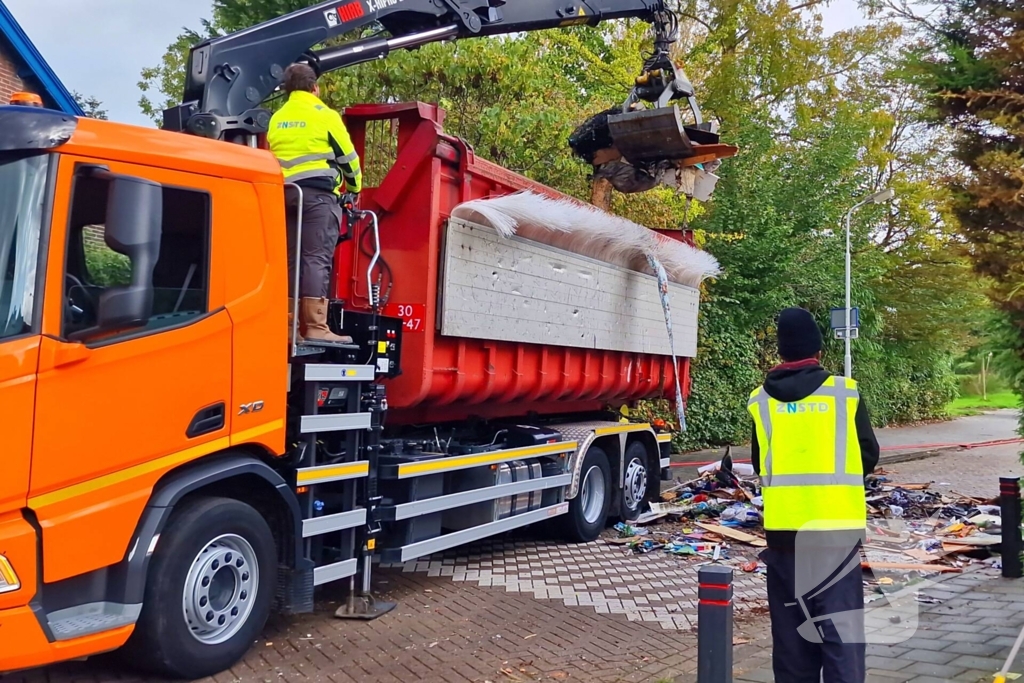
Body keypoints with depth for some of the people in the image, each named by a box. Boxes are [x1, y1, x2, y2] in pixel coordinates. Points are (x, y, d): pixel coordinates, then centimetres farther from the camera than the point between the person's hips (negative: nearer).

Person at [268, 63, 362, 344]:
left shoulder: (277, 120, 18)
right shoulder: (324, 115, 0)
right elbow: (348, 157, 4)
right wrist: (354, 189, 19)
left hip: (284, 193, 6)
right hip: (318, 193, -6)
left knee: (290, 258, 8)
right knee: (316, 258, -10)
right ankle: (315, 327, -14)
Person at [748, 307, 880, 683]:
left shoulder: (760, 400, 2)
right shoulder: (846, 392, -4)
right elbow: (870, 456, 6)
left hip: (783, 526, 2)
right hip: (836, 525, -2)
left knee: (790, 626, 11)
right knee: (840, 625, 3)